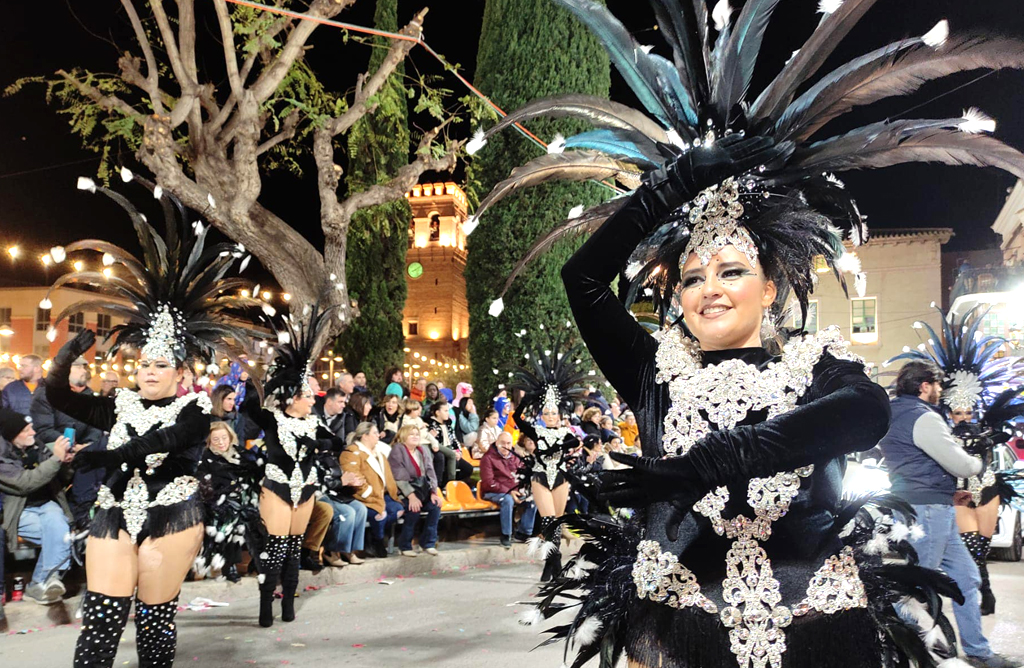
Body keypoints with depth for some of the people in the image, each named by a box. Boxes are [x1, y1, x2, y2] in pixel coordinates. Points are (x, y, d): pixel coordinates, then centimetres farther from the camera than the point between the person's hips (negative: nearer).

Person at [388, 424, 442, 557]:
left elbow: (430, 473, 6)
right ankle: (405, 546, -15)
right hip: (403, 491, -5)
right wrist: (411, 496, -27)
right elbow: (399, 477, -16)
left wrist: (433, 492, -10)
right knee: (415, 508, -31)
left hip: (422, 488, 5)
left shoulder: (423, 451, 12)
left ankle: (428, 543, -8)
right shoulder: (397, 451, -7)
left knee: (435, 505, -21)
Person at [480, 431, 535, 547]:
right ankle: (506, 536, -25)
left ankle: (523, 532, -8)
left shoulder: (514, 457, 14)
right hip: (493, 493, -6)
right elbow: (488, 482, -12)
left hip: (514, 491, 6)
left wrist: (520, 490, -6)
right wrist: (508, 492, -19)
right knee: (508, 500, -36)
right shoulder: (488, 458, -5)